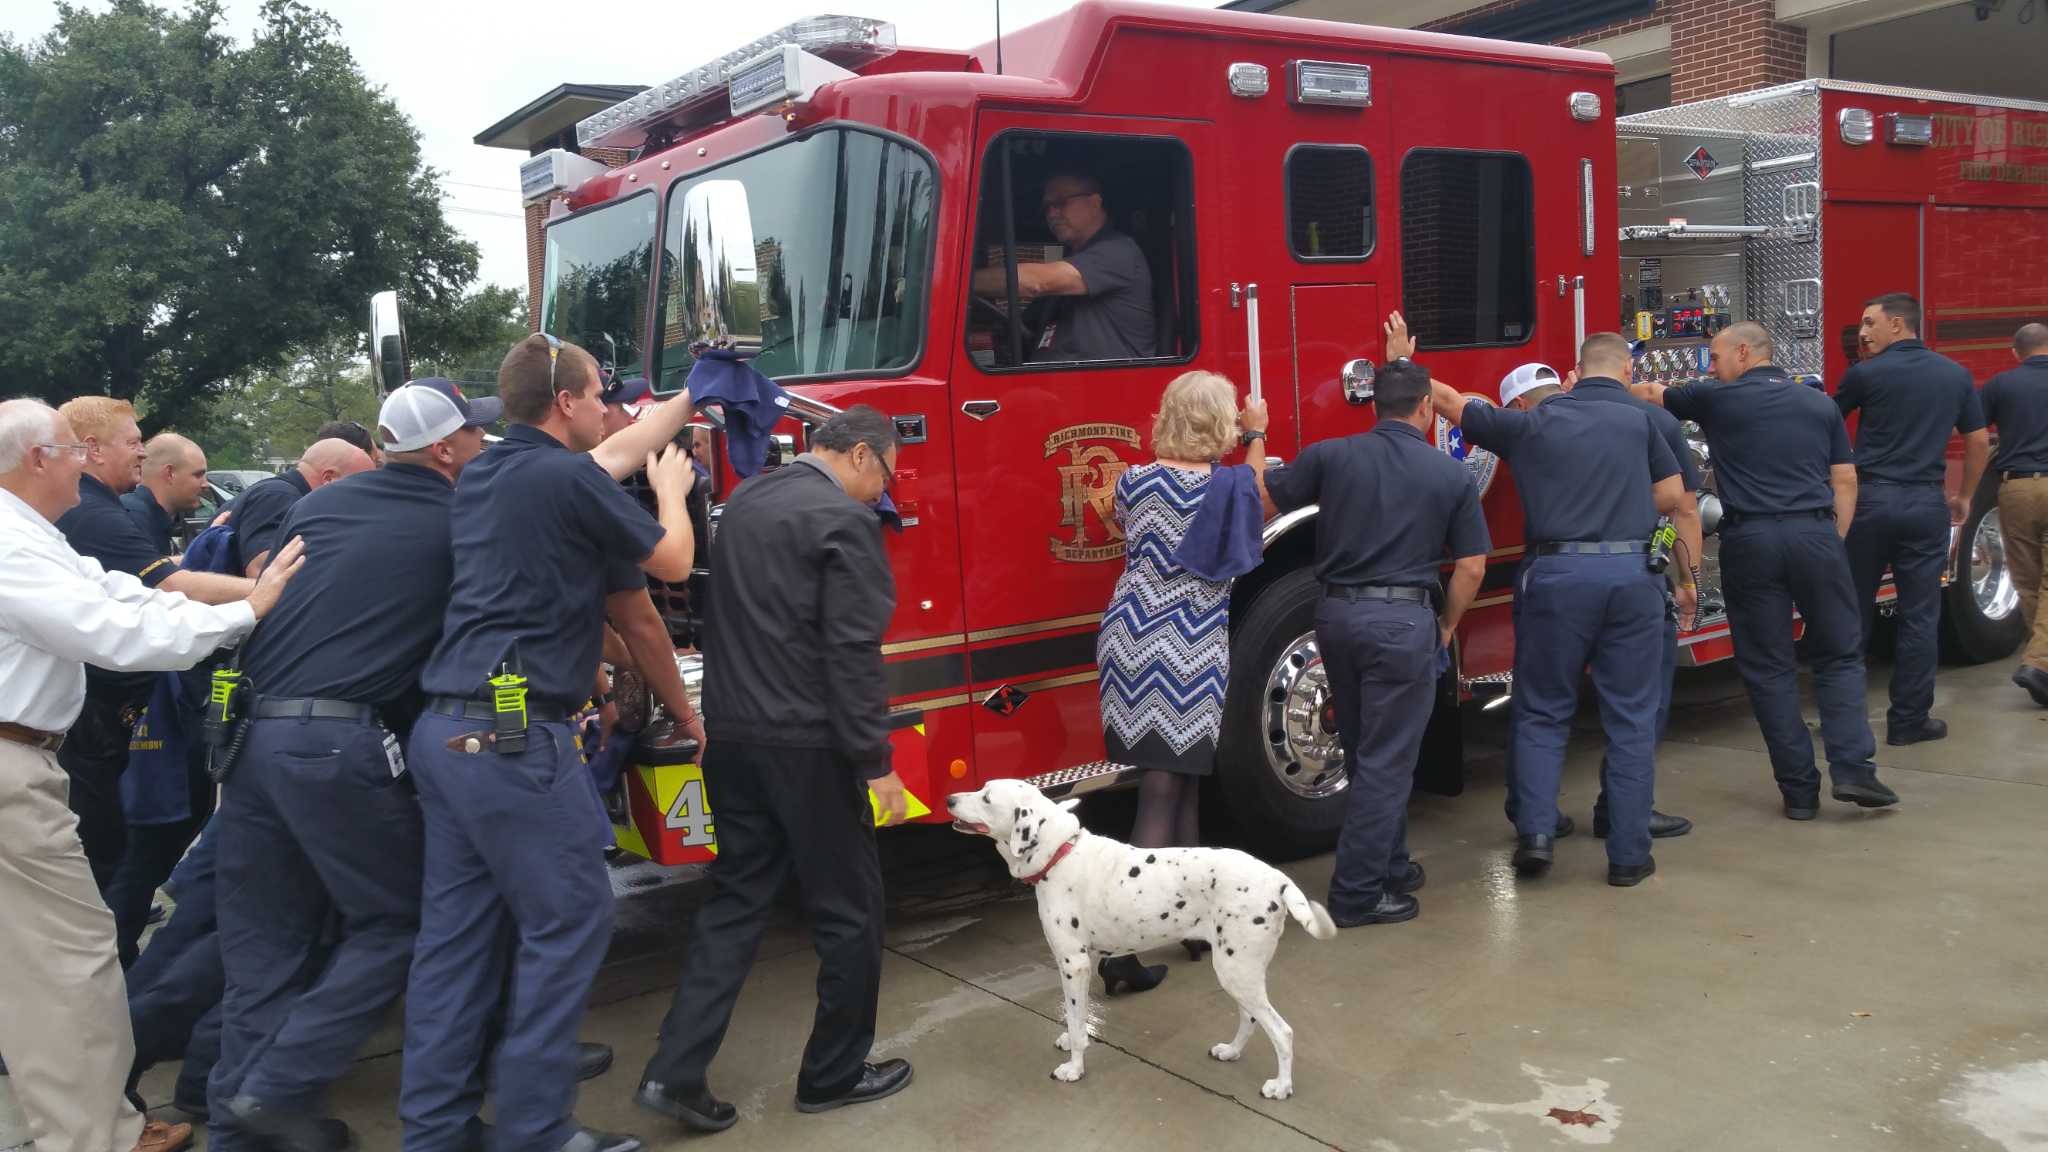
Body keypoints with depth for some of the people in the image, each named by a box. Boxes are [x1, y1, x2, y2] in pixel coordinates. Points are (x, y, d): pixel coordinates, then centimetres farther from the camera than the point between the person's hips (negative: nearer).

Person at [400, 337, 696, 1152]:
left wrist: (682, 404, 44)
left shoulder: (481, 477, 16)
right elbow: (673, 562, 1)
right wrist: (671, 490, 21)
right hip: (515, 738, -9)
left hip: (445, 731, 9)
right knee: (570, 920, 0)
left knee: (456, 929, 12)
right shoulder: (569, 480, -10)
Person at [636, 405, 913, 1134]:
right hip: (806, 744, -8)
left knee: (736, 902, 14)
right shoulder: (845, 521, -14)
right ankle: (834, 1074, 19)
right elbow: (852, 653, -18)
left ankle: (675, 1073, 10)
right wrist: (875, 763, -15)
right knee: (848, 910, 8)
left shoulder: (743, 501, 12)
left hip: (731, 734, 8)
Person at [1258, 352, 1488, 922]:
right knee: (1386, 762, 3)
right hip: (1403, 620, -4)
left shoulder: (1329, 455, -1)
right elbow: (1471, 566, 1)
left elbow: (1263, 497, 1)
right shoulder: (1453, 476, -1)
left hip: (1338, 614, 4)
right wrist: (1446, 625, 15)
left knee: (1367, 753, 19)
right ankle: (1356, 894, 5)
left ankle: (1388, 865, 32)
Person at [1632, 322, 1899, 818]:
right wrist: (1835, 541, 16)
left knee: (1769, 667, 5)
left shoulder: (1716, 400, 4)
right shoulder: (1820, 404, 14)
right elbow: (1845, 481, 11)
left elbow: (1648, 394, 17)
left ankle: (1799, 789, 7)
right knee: (1839, 656, 13)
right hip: (1816, 535, 2)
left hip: (1750, 540, -2)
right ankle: (1852, 768, 0)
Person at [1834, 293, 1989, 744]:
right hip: (1925, 504, 2)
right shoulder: (1957, 375, 6)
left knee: (1854, 610, 9)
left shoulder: (1865, 373, -5)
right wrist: (1965, 496, 23)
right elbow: (1979, 441, 11)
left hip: (1870, 499, -2)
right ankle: (1908, 719, 8)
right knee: (1919, 617, 5)